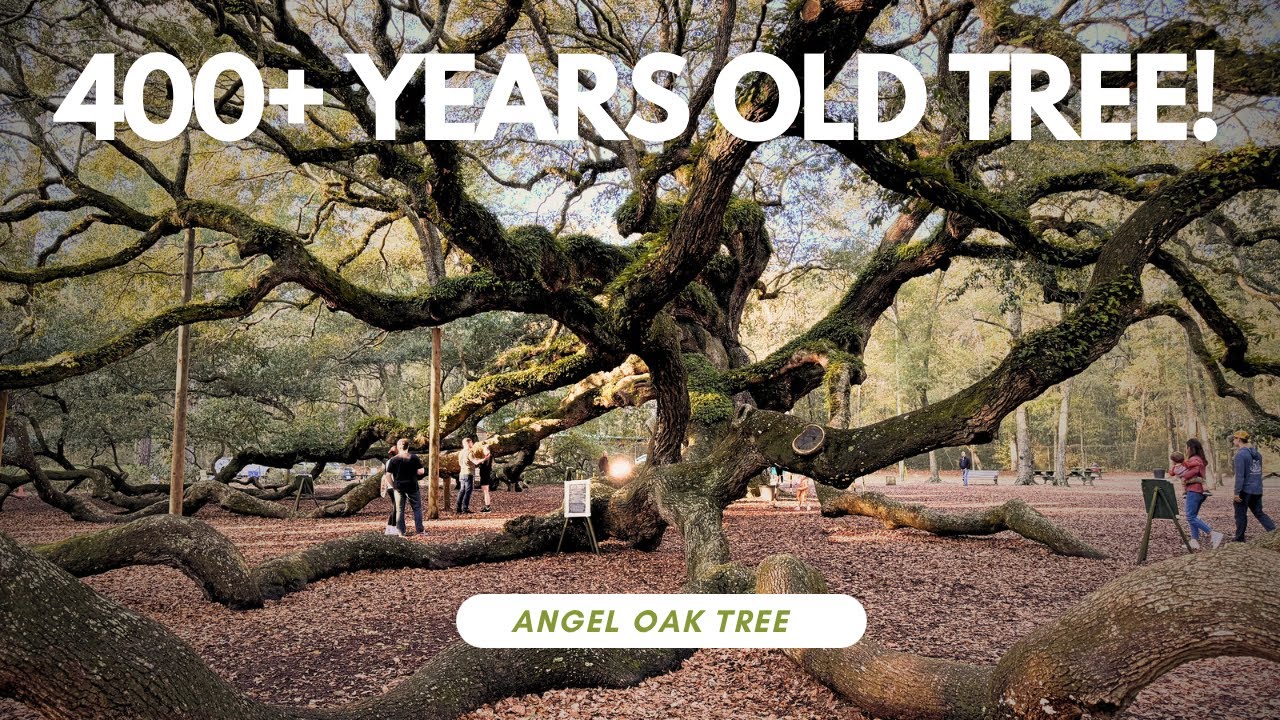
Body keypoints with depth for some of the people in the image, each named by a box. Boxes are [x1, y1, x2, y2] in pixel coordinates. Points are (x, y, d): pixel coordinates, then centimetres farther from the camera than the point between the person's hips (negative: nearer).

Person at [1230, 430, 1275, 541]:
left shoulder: (1240, 455, -15)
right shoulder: (1257, 454, 12)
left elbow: (1240, 475, -20)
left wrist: (1237, 492, -19)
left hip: (1245, 490, -8)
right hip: (1257, 490, 8)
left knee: (1241, 515, 3)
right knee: (1259, 512, 14)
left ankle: (1239, 539, 10)